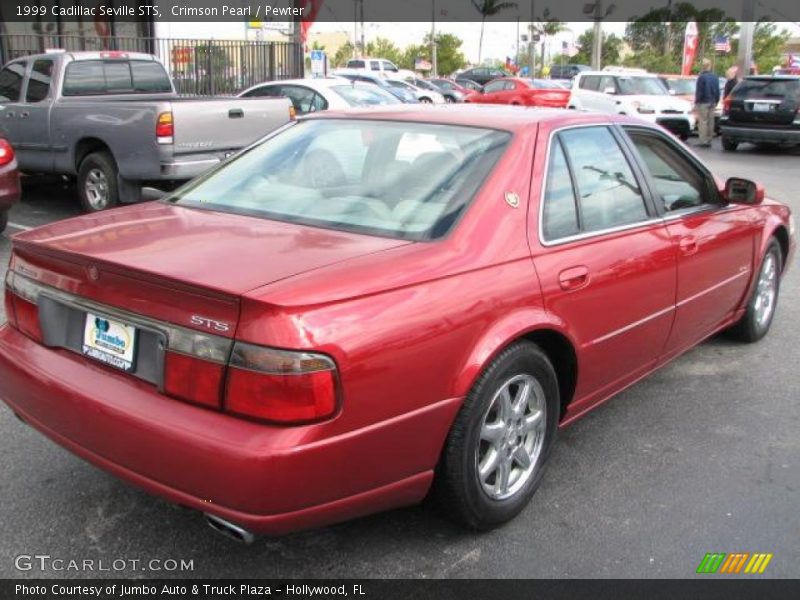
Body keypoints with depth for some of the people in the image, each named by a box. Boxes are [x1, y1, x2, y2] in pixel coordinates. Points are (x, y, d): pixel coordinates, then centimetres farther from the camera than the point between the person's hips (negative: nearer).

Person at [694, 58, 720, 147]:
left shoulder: (702, 77, -13)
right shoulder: (715, 77, 11)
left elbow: (699, 92, -13)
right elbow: (717, 91, 15)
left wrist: (696, 102, -8)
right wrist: (716, 101, 22)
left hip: (703, 102, -7)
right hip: (712, 102, 7)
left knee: (703, 121, -6)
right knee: (710, 121, 11)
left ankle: (703, 141, -10)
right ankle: (709, 140, 15)